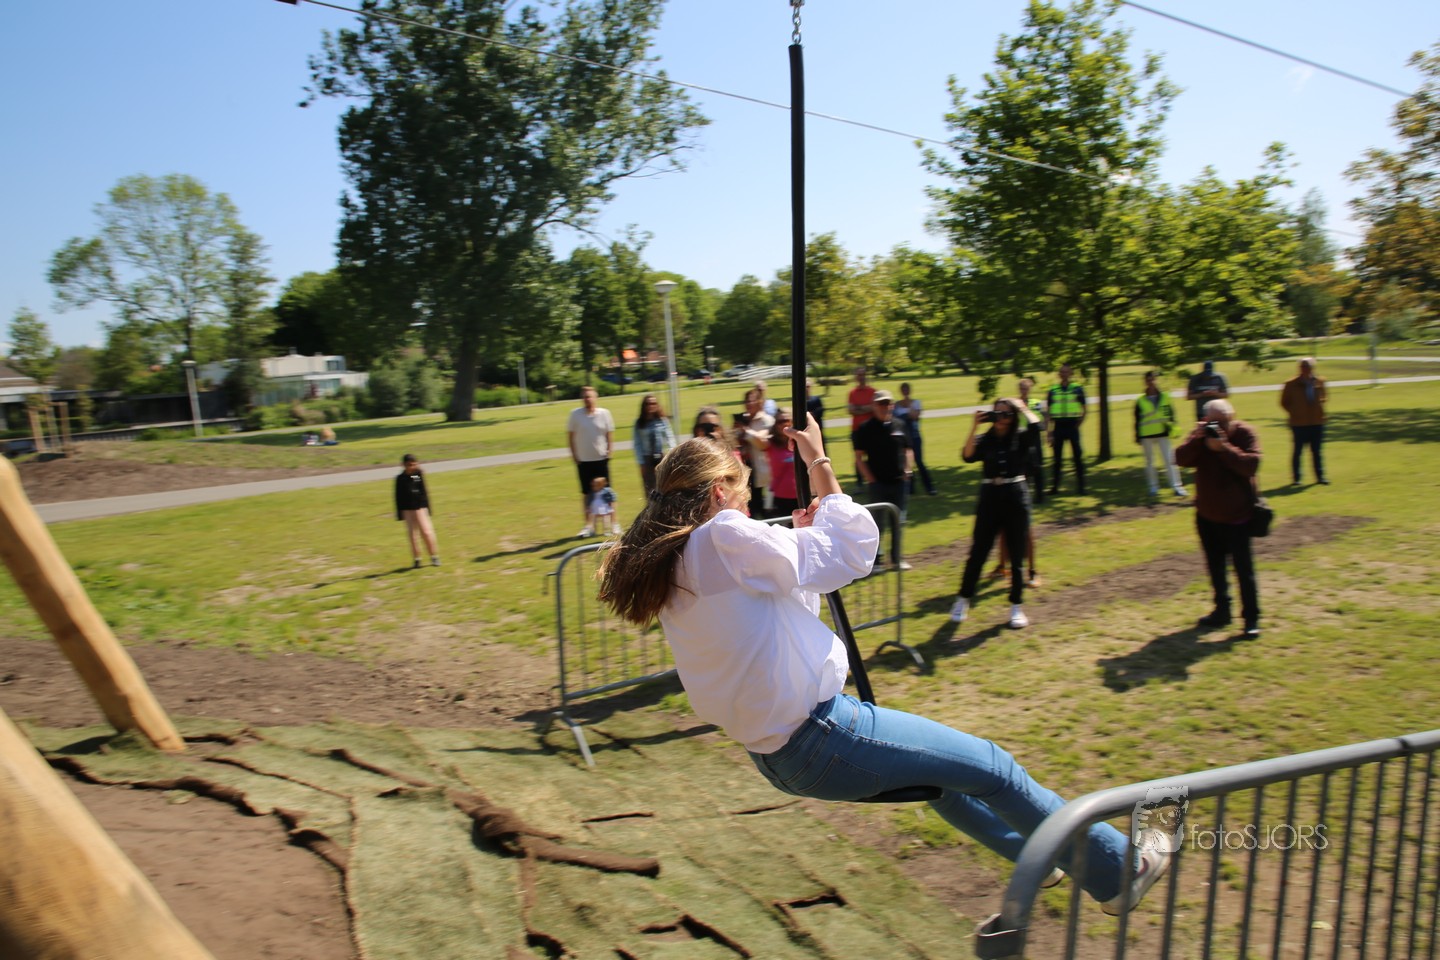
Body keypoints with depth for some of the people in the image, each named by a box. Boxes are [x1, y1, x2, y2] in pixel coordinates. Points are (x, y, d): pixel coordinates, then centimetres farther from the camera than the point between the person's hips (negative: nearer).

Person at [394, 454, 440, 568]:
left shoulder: (419, 474, 1)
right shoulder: (400, 478, -1)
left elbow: (424, 492, 7)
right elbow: (398, 497, 3)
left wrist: (427, 508, 7)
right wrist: (399, 513, 1)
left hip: (420, 507, 0)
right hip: (407, 510, 0)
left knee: (426, 532, -5)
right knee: (412, 534, 5)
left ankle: (434, 556, 7)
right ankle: (416, 558, 15)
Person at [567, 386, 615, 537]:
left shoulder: (604, 413, -2)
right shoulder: (575, 414, -3)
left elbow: (610, 433, 4)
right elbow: (570, 435, 1)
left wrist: (610, 449, -8)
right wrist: (574, 455, -4)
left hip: (601, 459, 0)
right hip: (583, 460, 0)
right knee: (586, 493, 7)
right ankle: (587, 525, 16)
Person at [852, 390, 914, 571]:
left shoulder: (899, 425, 6)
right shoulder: (865, 428, -5)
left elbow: (908, 450, 14)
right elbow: (859, 456, -6)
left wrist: (908, 469, 0)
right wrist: (869, 478, -12)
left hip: (899, 481, 4)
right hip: (877, 483, -4)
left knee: (897, 521, 11)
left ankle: (896, 559, 22)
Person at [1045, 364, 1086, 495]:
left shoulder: (1078, 389, 2)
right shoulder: (1052, 390, 5)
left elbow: (1083, 410, 7)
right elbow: (1048, 412, 5)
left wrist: (1078, 424, -2)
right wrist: (1048, 430, -1)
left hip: (1072, 426, -1)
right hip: (1058, 426, 1)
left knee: (1077, 456, -1)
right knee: (1057, 458, 5)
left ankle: (1080, 486, 6)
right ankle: (1055, 486, 11)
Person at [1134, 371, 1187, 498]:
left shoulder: (1165, 397, 3)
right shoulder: (1140, 401, 0)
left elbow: (1171, 414, 10)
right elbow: (1137, 420, 4)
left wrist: (1170, 425, -6)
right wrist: (1137, 436, 3)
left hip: (1162, 434, 0)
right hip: (1146, 436, 0)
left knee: (1169, 460, -3)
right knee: (1149, 461, 9)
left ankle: (1176, 486, 0)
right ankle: (1153, 486, 19)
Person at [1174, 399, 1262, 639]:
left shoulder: (1245, 433, -10)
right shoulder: (1201, 434, 0)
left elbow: (1251, 465, -24)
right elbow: (1181, 459, -13)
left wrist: (1224, 447, -30)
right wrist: (1198, 439, -26)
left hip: (1237, 515, -4)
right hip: (1207, 513, 5)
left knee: (1243, 569, -3)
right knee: (1215, 566, 14)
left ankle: (1251, 618, 6)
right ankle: (1222, 610, 27)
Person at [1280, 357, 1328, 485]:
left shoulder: (1319, 383, 5)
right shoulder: (1291, 384, -4)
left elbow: (1322, 398, 20)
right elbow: (1284, 402, 5)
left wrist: (1320, 411, 7)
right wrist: (1294, 412, -2)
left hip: (1317, 422, 3)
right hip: (1299, 423, -3)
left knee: (1316, 451, 8)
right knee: (1297, 450, 2)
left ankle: (1320, 476, 15)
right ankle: (1296, 478, 9)